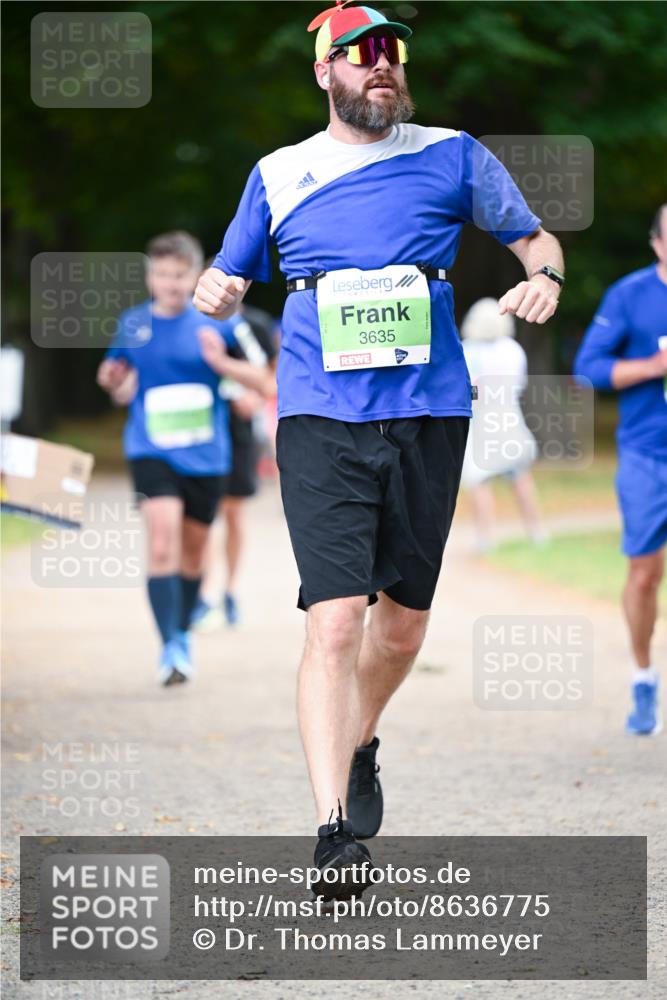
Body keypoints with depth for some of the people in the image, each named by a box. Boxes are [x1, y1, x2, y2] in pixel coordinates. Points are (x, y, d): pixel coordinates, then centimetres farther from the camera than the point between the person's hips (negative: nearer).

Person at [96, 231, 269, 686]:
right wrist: (115, 383, -8)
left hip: (206, 455, 1)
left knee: (193, 551, 14)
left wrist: (221, 362, -17)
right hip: (152, 453, -1)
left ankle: (183, 636, 35)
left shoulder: (215, 323, -2)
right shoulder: (133, 325, 3)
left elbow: (258, 378, 0)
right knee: (162, 545, -19)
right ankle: (170, 647, -21)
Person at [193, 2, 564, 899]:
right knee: (335, 622, -16)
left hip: (429, 414, 2)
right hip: (320, 421, -2)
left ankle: (359, 745, 42)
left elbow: (535, 237, 16)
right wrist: (212, 292, -5)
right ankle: (336, 830, -18)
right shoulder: (278, 175, 10)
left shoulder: (452, 156, 8)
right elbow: (230, 280, 19)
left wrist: (544, 276, -7)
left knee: (402, 625, 12)